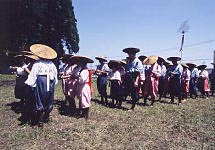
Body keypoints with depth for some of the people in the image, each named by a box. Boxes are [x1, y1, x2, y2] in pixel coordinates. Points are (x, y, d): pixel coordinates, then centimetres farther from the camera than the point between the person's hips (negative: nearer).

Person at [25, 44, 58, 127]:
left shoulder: (37, 64, -9)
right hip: (50, 84, 5)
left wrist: (29, 83, -5)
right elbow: (55, 75, 10)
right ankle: (46, 117, 31)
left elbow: (33, 76, -12)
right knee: (49, 101, 16)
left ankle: (40, 121, 6)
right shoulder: (51, 64, 5)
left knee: (40, 101, 3)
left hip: (41, 83, -4)